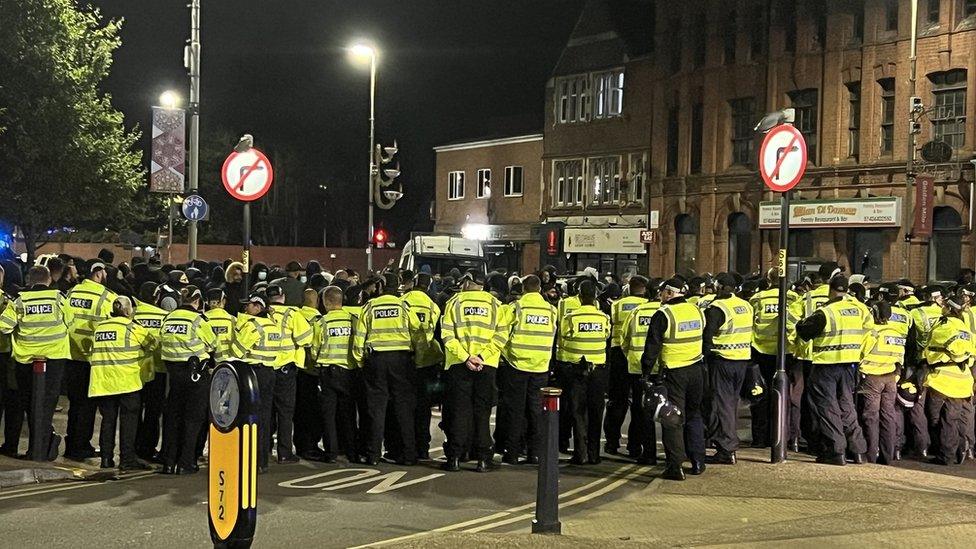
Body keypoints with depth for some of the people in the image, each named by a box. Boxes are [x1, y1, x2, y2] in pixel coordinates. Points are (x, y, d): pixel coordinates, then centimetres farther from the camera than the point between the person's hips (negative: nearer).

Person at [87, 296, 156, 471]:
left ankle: (106, 458, 11)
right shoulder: (132, 327, -2)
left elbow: (93, 350, 12)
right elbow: (152, 343, 3)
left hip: (102, 381, 5)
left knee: (108, 418, 11)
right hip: (126, 380, -5)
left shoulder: (99, 327, 12)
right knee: (128, 419, -1)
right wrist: (138, 354, 18)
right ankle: (127, 459, -4)